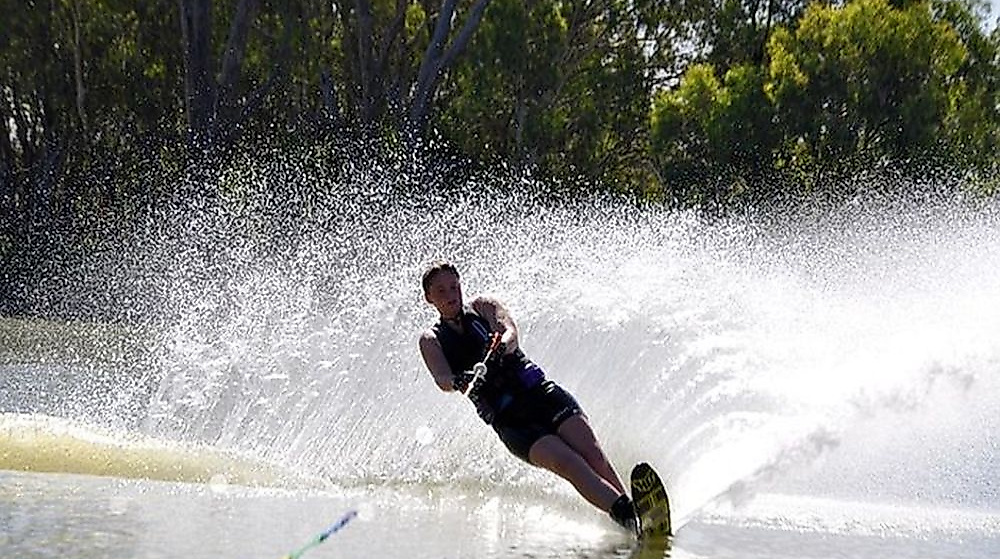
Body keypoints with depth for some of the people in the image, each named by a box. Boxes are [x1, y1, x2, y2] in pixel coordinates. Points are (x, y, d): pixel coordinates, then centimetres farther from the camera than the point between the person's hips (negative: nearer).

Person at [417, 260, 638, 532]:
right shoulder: (431, 340, 12)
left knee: (591, 453, -18)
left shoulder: (483, 307, 15)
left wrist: (499, 350, -30)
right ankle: (628, 518, -34)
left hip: (539, 389, 2)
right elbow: (442, 379, -8)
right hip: (508, 418, -2)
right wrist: (459, 382, -33)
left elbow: (510, 332, -5)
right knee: (568, 463, -22)